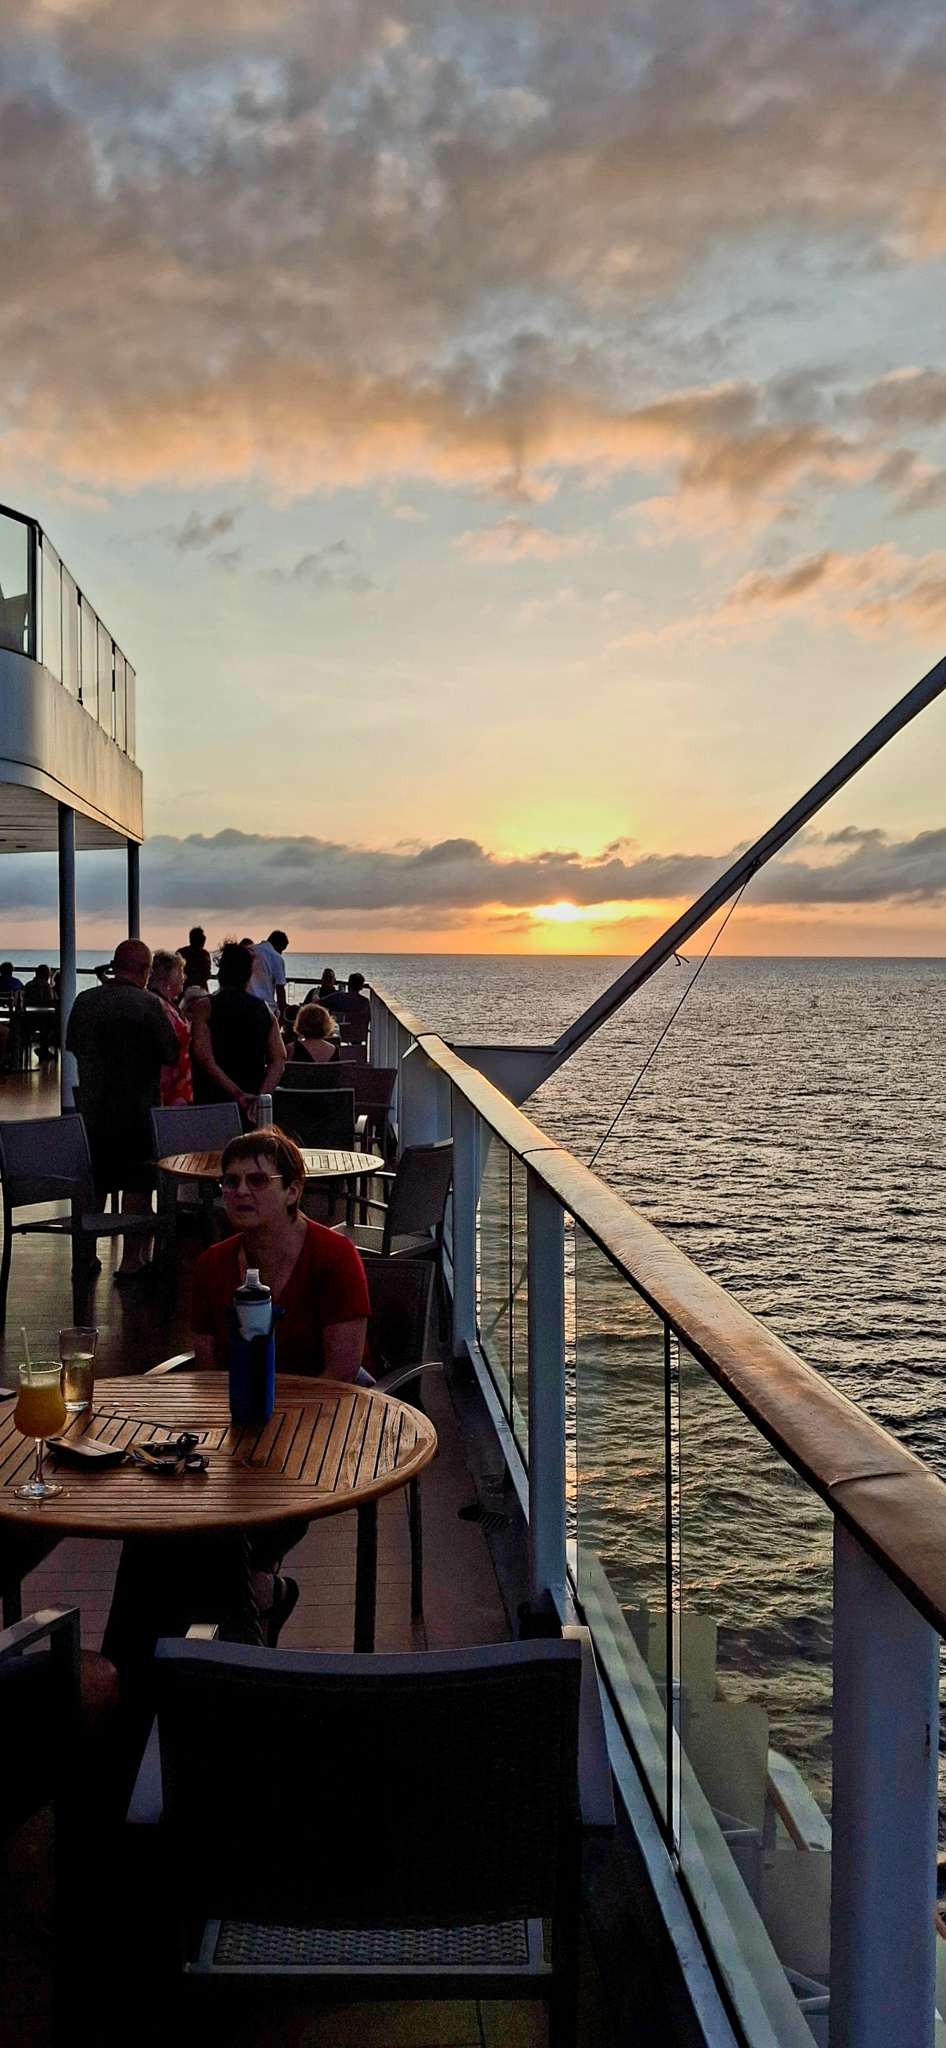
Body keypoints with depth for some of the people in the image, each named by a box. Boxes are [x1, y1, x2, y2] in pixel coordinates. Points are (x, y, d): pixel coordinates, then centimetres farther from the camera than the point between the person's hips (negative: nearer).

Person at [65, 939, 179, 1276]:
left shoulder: (83, 1001, 2)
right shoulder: (148, 1004, -14)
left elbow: (72, 1046, 15)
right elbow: (173, 1054, -11)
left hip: (93, 1111, 5)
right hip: (138, 1110, -5)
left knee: (93, 1184, 14)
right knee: (137, 1184, 4)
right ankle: (130, 1259, 6)